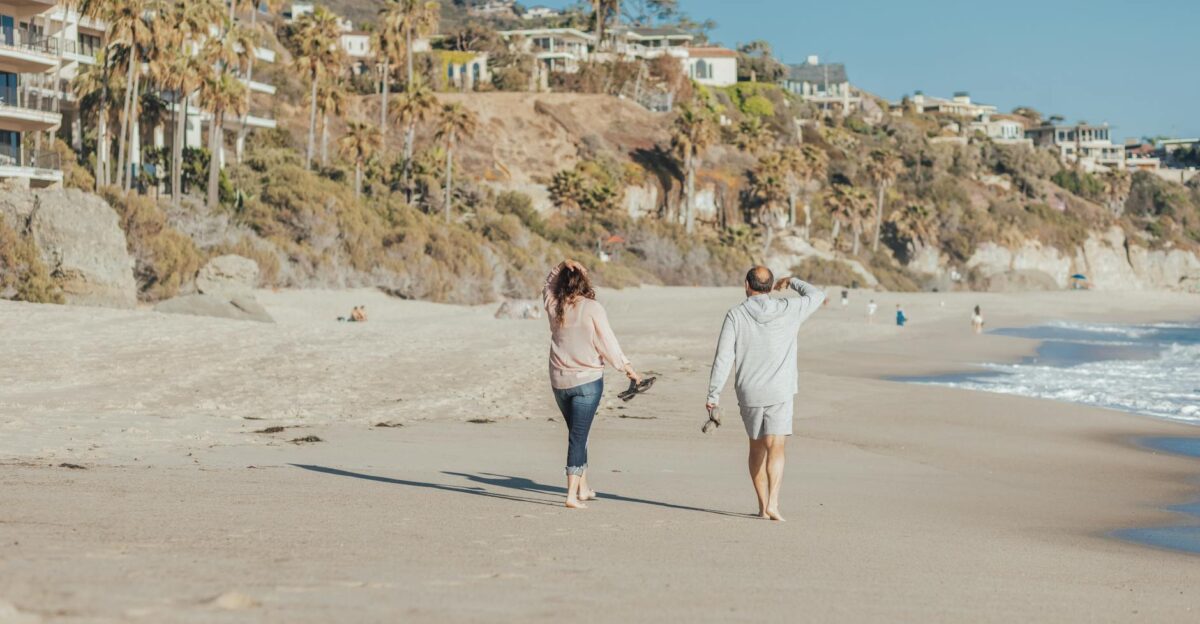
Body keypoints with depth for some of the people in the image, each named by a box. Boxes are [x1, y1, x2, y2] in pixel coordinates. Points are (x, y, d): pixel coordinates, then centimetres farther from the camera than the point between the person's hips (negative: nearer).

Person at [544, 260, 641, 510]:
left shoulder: (553, 307, 0)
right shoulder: (592, 309, -12)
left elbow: (548, 287, 23)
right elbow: (608, 343, -9)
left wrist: (559, 270, 6)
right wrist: (627, 367, 3)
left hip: (559, 381, 5)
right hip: (587, 380, -5)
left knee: (577, 434, 20)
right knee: (579, 436, -3)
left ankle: (583, 488, 28)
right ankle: (572, 494, -6)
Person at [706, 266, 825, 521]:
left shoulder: (735, 315, -5)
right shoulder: (788, 310, -2)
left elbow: (723, 358, -8)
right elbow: (816, 296, 16)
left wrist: (713, 394, -3)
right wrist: (792, 282, 31)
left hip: (748, 394, 1)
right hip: (780, 393, -1)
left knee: (757, 447, 16)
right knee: (775, 449, -6)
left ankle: (762, 505, 20)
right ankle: (772, 503, -23)